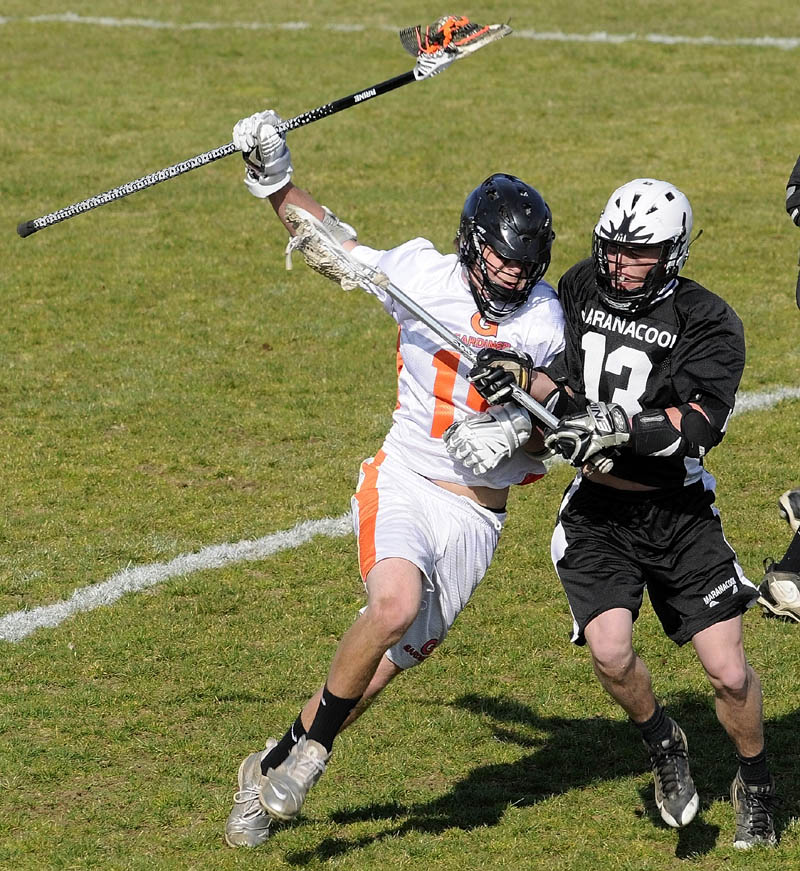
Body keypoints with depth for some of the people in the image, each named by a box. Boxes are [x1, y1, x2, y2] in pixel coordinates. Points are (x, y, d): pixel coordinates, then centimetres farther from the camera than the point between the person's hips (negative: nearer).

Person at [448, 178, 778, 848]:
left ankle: (756, 785, 25)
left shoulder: (707, 322, -11)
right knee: (611, 652, -20)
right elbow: (561, 374, 12)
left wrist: (622, 427, -35)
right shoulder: (580, 287, 2)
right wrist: (520, 379, -9)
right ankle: (664, 746, 12)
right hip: (598, 510, 2)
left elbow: (698, 425, -22)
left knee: (729, 673, -4)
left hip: (679, 512, -2)